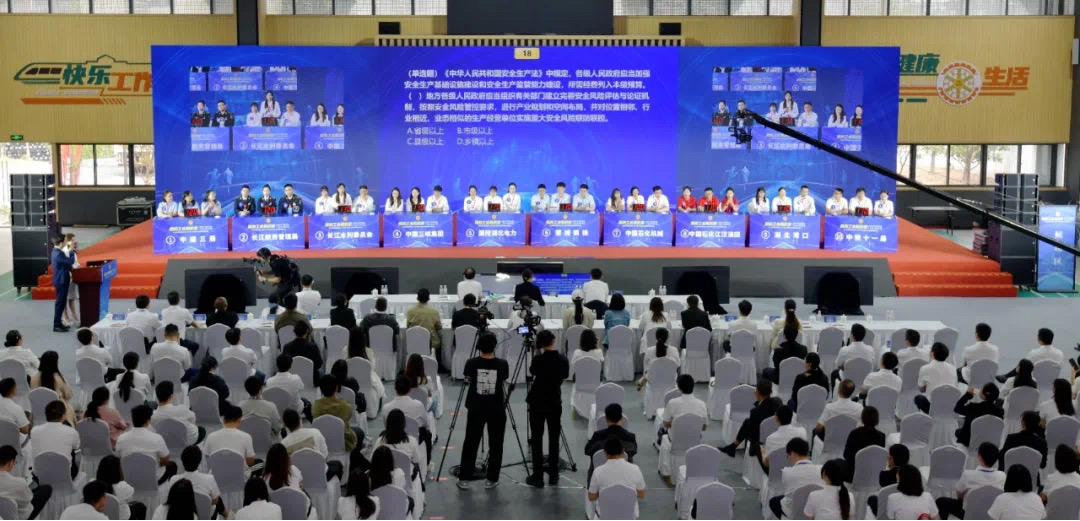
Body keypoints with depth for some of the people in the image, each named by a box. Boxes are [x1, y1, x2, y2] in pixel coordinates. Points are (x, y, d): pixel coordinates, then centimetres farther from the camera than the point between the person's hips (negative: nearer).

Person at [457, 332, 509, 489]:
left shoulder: (471, 363, -8)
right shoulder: (502, 364, -10)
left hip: (476, 409, 1)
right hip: (497, 410, -1)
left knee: (470, 444, 10)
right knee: (495, 445, 9)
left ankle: (463, 479, 13)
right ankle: (492, 479, 13)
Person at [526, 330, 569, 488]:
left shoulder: (538, 359, -16)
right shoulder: (563, 359, -4)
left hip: (538, 402, -3)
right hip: (555, 402, 3)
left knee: (537, 439, 2)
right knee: (554, 438, 12)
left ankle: (538, 477, 1)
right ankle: (553, 475, 17)